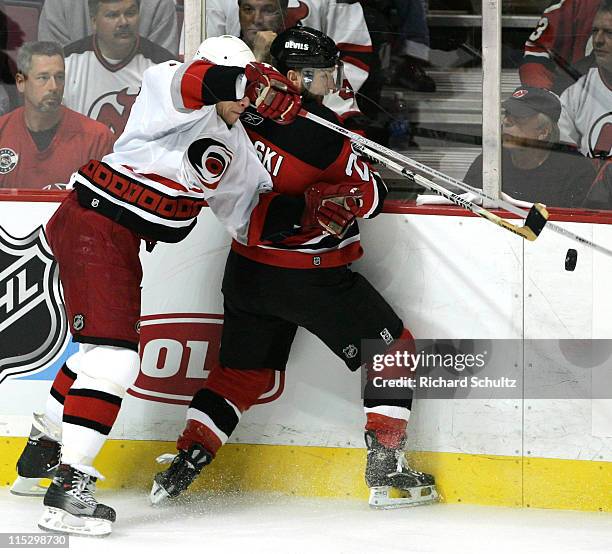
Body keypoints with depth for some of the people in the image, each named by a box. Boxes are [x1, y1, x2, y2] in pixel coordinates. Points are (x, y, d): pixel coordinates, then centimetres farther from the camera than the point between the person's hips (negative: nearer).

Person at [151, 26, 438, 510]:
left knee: (242, 371, 19)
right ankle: (385, 470, 4)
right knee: (393, 351, 7)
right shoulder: (320, 130, -19)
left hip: (248, 271, 7)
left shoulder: (249, 112, -1)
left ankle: (186, 463, 10)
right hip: (311, 278, -7)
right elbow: (370, 197, -12)